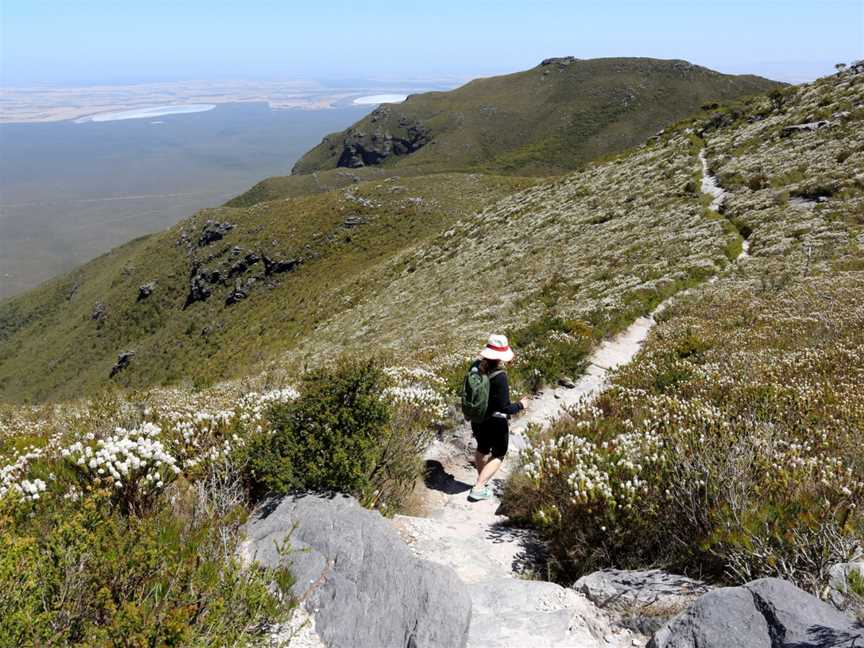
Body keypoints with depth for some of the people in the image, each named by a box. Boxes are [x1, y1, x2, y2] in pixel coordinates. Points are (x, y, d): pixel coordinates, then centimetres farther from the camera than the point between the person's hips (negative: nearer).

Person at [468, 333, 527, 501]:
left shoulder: (476, 366, -11)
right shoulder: (500, 377, -30)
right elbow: (504, 408, -26)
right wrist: (520, 405, -7)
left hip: (477, 419, 6)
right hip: (495, 423, -6)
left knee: (482, 449, 29)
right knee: (498, 455, 17)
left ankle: (482, 480, 49)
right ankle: (478, 489, 12)